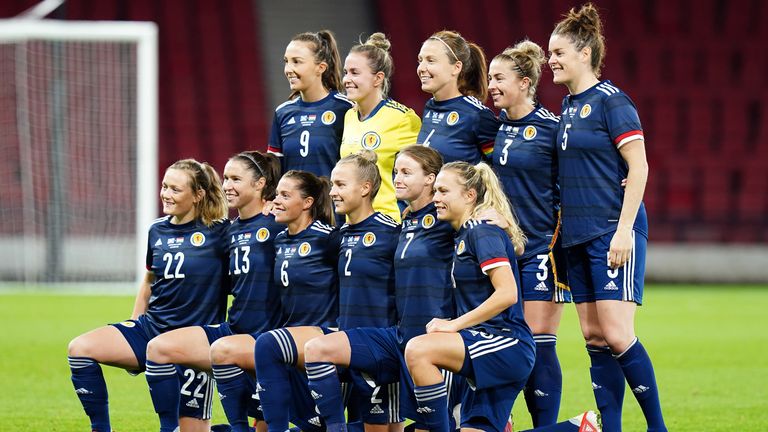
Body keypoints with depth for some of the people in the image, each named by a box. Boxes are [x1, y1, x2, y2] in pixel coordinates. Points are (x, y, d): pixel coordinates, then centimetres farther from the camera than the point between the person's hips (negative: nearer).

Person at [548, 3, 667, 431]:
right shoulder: (569, 105, 14)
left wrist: (624, 230, -19)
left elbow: (638, 167, -14)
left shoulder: (611, 100, -10)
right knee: (594, 338, 6)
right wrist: (560, 230, 17)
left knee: (617, 335, -13)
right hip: (578, 236, 8)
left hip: (613, 234, -8)